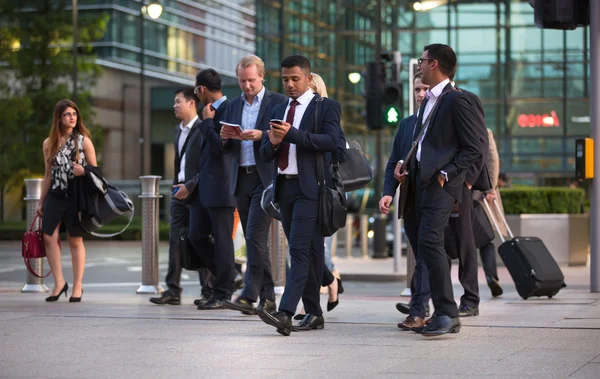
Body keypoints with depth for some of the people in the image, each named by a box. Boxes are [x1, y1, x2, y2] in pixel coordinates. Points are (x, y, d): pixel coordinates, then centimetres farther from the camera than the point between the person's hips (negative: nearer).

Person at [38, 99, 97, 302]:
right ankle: (59, 282, 5)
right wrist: (41, 202, 14)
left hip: (76, 195, -3)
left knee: (75, 240, 1)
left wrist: (83, 171, -18)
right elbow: (48, 175, 14)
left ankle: (77, 287, 9)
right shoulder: (49, 143, 8)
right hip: (55, 195, 3)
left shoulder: (84, 141, 0)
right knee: (49, 237, -7)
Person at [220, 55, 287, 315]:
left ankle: (250, 296, -18)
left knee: (255, 235, -15)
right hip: (241, 179, 6)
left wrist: (261, 135, -22)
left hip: (265, 178, -6)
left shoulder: (278, 102, -1)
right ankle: (267, 297, 13)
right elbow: (227, 148, 15)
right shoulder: (234, 106, 16)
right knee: (255, 240, 8)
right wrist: (225, 138, -7)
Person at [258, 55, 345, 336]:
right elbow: (265, 154, 17)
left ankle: (285, 313, -24)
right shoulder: (278, 111, 19)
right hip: (284, 187, 7)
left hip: (310, 188, -7)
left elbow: (331, 141, -16)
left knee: (300, 249, -15)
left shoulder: (326, 107, 0)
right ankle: (314, 313, 15)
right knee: (305, 251, 10)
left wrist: (292, 134, -22)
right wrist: (273, 142, -7)